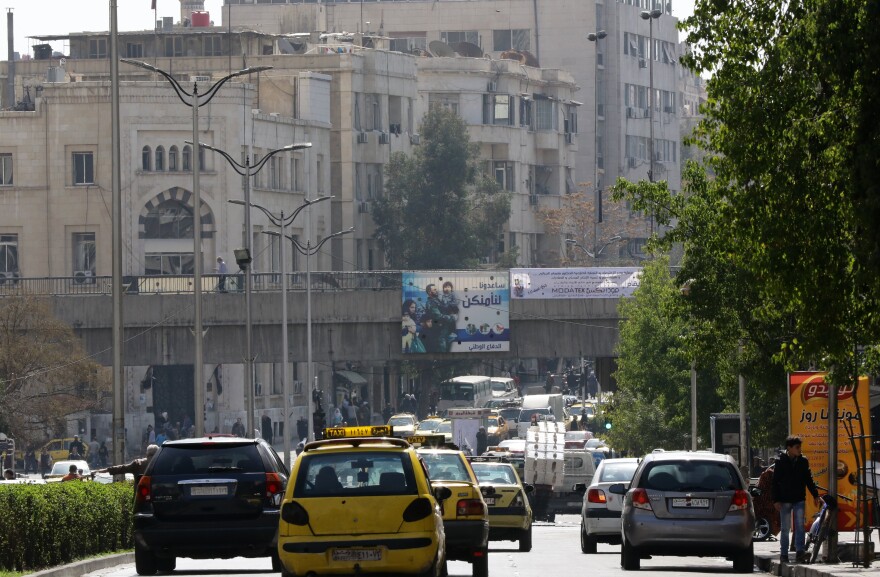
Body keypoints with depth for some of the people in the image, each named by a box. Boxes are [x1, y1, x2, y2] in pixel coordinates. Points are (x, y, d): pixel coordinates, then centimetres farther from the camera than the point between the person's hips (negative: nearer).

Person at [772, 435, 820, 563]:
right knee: (785, 528, 5)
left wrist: (815, 495, 7)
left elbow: (809, 479, 12)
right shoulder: (780, 462, -3)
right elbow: (775, 482, -2)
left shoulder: (803, 461, 5)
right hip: (784, 500, -2)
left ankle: (799, 551, -11)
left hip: (799, 500, 2)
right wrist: (776, 500, -8)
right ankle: (784, 554, 11)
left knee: (800, 526, -9)